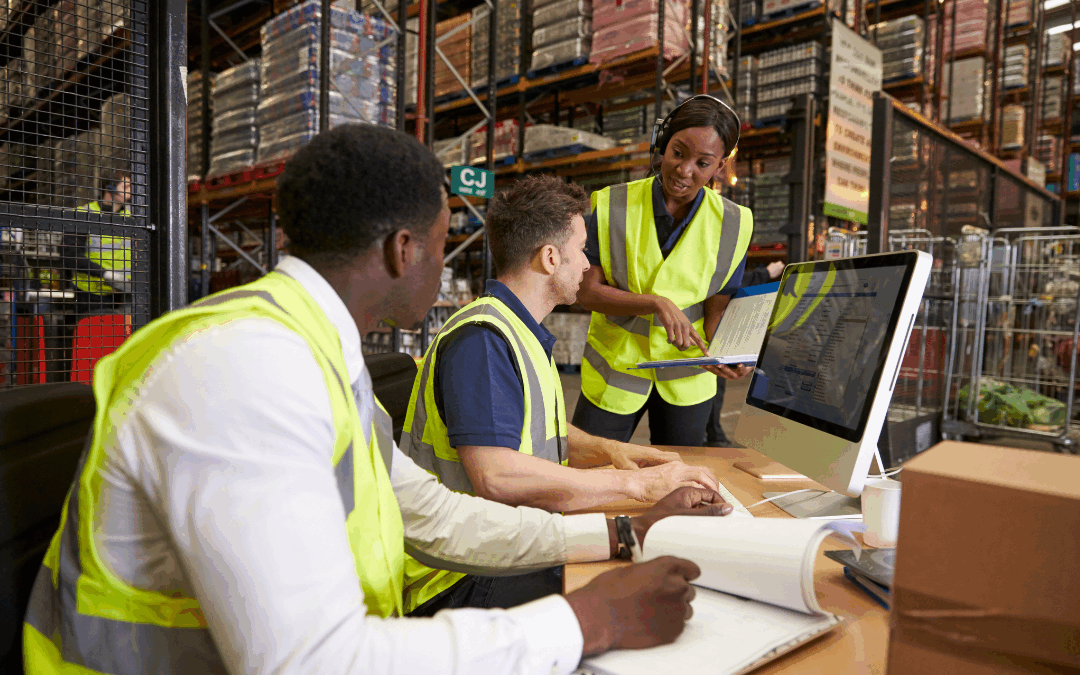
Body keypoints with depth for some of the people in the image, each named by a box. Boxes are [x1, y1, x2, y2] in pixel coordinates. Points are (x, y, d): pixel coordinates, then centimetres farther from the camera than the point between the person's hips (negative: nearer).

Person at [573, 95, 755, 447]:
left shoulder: (732, 225, -7)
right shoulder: (612, 207, -11)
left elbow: (718, 308, -4)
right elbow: (586, 291, -14)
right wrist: (657, 303, -28)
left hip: (686, 376, 1)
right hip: (615, 369, -1)